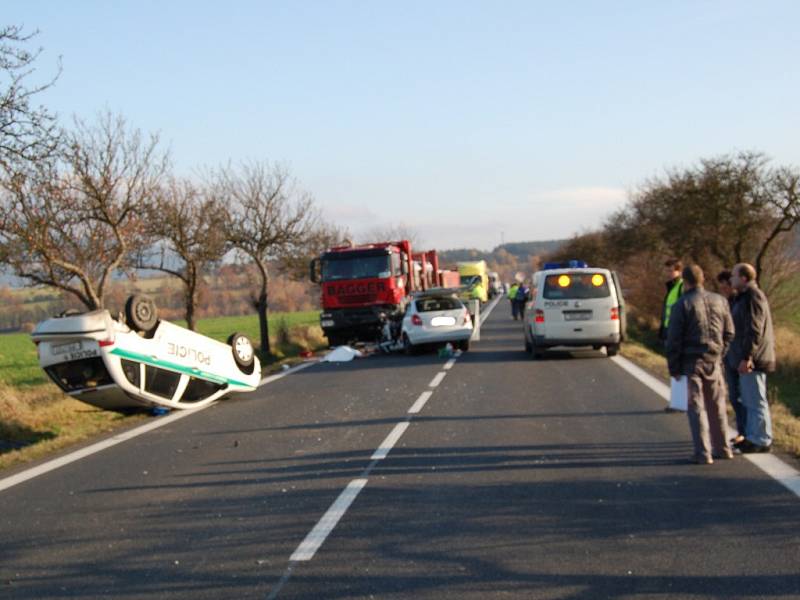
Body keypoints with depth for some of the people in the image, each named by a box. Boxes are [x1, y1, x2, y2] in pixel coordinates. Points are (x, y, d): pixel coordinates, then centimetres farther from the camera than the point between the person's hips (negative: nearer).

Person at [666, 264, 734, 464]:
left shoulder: (682, 305, -8)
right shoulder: (719, 301, 6)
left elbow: (673, 339, -8)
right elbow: (729, 333, 10)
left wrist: (674, 367, -1)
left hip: (692, 361, -4)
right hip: (714, 362, 4)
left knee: (697, 407, 0)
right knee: (717, 405, 15)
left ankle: (703, 453, -1)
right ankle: (723, 448, 23)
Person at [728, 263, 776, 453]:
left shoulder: (753, 297, -17)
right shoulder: (745, 297, 16)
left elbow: (754, 330, -23)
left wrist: (747, 357, -24)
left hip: (752, 360, -11)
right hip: (747, 358, 11)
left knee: (756, 401, -5)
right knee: (749, 400, 16)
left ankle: (761, 440, 0)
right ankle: (751, 437, 24)